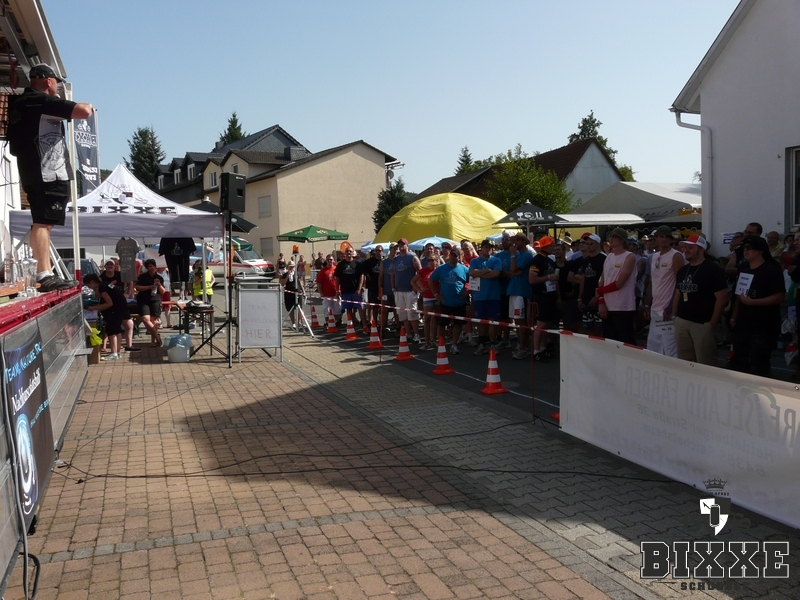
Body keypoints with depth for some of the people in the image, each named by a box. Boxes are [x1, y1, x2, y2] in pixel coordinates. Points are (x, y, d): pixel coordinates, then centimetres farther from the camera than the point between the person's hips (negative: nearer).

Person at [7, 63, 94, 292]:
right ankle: (45, 275, -19)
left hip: (33, 173, 10)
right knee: (43, 222, -14)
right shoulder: (43, 101, -10)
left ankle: (40, 272, 17)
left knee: (42, 222, 14)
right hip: (48, 172, -10)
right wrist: (88, 106, 5)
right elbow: (82, 111, -21)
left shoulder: (21, 103, 18)